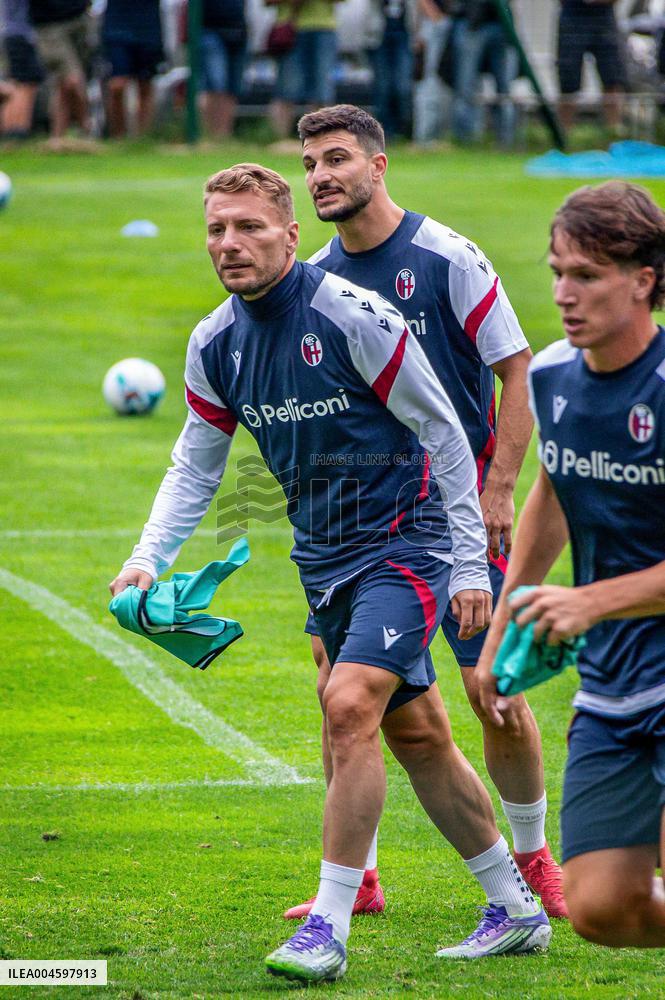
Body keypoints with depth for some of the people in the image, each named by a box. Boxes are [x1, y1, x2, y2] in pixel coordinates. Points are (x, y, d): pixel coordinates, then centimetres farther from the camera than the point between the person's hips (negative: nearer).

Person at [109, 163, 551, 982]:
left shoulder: (353, 316, -19)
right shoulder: (214, 345, 0)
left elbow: (444, 434, -13)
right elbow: (195, 466, 11)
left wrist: (469, 564, -14)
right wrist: (148, 559, -6)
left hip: (405, 543, -7)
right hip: (326, 558, 7)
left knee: (349, 707, -22)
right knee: (418, 734, 13)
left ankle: (328, 928, -15)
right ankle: (514, 911, 26)